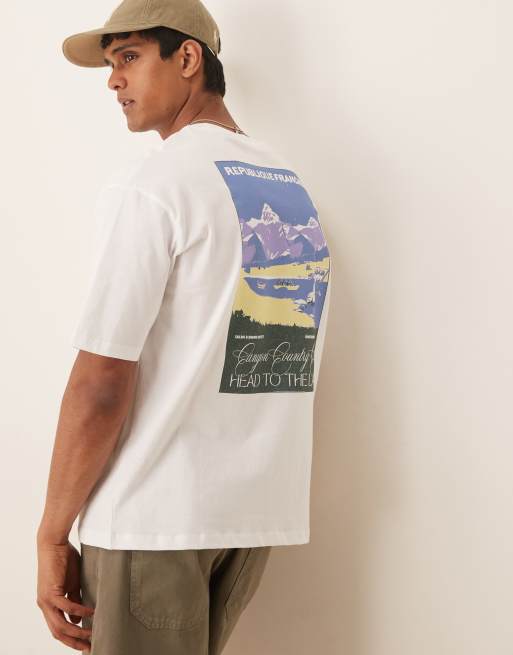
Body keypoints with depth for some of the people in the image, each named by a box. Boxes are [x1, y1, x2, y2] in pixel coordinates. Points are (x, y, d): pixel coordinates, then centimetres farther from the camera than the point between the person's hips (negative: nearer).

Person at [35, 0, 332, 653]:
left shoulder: (149, 184, -11)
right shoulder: (296, 188, 10)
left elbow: (101, 384, -16)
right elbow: (280, 367, 12)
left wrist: (52, 536, -8)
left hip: (156, 512, -7)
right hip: (260, 510, 7)